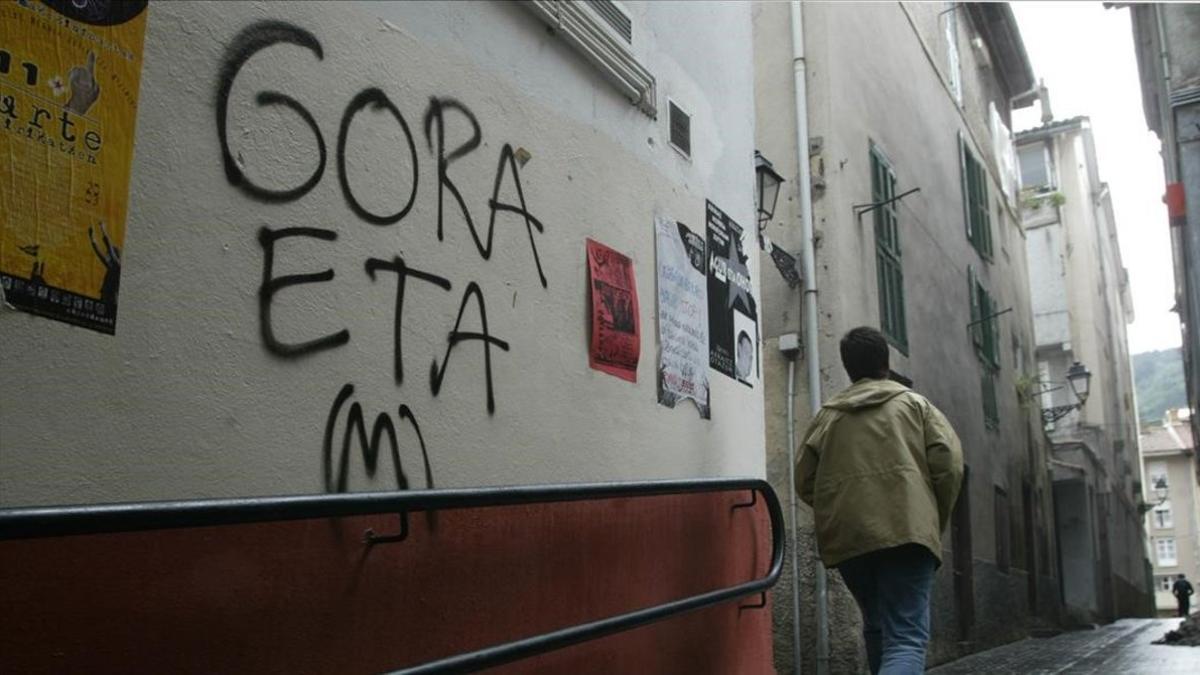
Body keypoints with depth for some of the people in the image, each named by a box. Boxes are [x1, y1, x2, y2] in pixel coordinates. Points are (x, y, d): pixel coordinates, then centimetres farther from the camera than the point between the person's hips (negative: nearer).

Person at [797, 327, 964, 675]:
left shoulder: (826, 415, 15)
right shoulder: (914, 403, 12)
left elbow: (805, 482, 13)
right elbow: (949, 464, 1)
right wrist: (934, 521, 12)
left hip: (845, 538, 3)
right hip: (906, 532, -3)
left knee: (877, 625, 23)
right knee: (906, 637, -9)